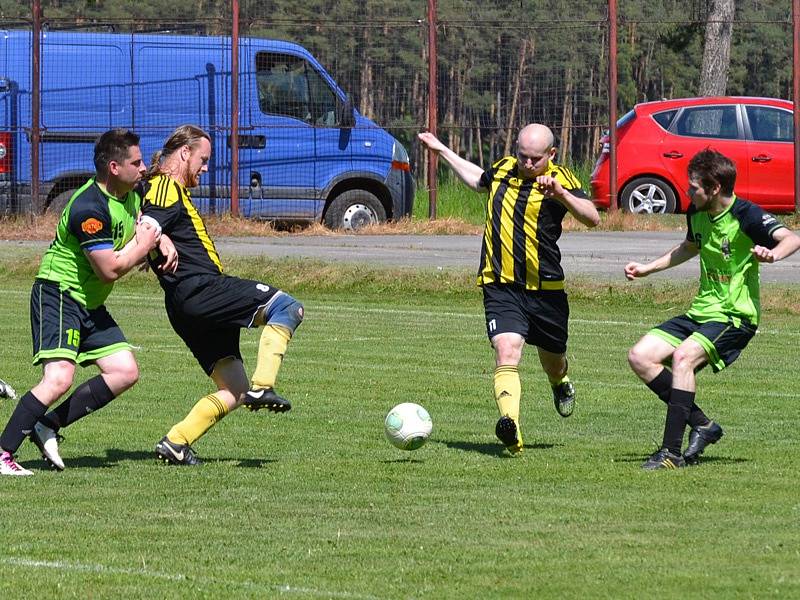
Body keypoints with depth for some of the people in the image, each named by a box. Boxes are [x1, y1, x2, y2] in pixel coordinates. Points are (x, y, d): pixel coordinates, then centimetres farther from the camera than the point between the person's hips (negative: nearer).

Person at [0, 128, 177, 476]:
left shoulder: (130, 195, 5)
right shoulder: (90, 208, -24)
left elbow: (143, 225, 29)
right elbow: (110, 270, -24)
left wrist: (163, 241, 8)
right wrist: (143, 246, -9)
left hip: (90, 304, 10)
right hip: (58, 294, -10)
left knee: (125, 372, 2)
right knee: (59, 378, -24)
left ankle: (48, 426, 6)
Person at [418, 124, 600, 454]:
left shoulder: (559, 178, -5)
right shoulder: (503, 169, 9)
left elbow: (592, 218, -20)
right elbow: (477, 179, 34)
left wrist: (561, 194, -35)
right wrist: (442, 151, 38)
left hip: (545, 288, -1)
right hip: (501, 287, 1)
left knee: (552, 362, 17)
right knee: (507, 351, -22)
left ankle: (561, 384, 56)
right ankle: (510, 427, -39)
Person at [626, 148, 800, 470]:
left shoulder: (745, 216, -17)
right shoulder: (697, 213, 7)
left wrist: (773, 253, -53)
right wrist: (647, 268, 28)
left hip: (735, 316, -9)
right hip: (701, 311, 9)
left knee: (683, 356, -31)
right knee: (640, 356, -4)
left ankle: (672, 452, -30)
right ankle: (702, 425, 0)